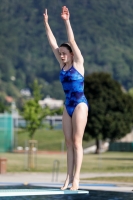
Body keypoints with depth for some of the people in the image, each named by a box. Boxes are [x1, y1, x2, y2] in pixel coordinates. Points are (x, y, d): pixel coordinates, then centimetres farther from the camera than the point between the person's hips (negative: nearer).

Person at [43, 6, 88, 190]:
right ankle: (69, 177, 6)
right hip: (68, 106, 7)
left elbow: (72, 41, -14)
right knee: (69, 143, 5)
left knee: (77, 142, -7)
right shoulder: (63, 65, 10)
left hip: (80, 105, -7)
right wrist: (46, 23, 6)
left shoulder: (78, 63, -5)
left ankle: (76, 178, -7)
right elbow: (53, 43, 9)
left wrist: (67, 21, -19)